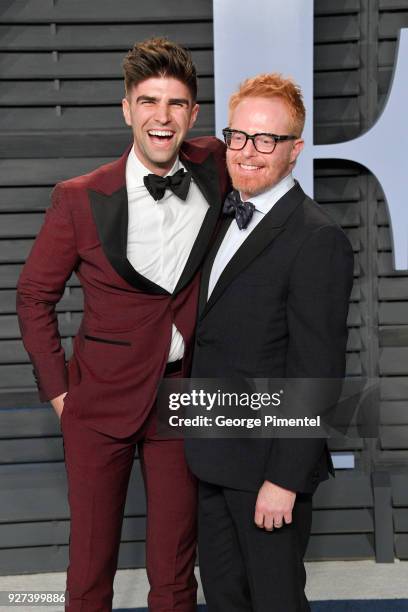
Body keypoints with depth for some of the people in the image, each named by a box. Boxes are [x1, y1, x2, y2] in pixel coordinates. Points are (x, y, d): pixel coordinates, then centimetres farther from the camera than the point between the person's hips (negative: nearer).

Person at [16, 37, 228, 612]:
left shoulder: (212, 166, -5)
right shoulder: (81, 198, -11)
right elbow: (34, 296, 0)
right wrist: (57, 389, -4)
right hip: (102, 400, -2)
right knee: (91, 565, 11)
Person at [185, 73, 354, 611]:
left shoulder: (317, 240, -18)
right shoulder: (227, 219, 9)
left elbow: (317, 375, -21)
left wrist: (284, 479, -21)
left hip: (267, 464, -8)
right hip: (216, 456, 8)